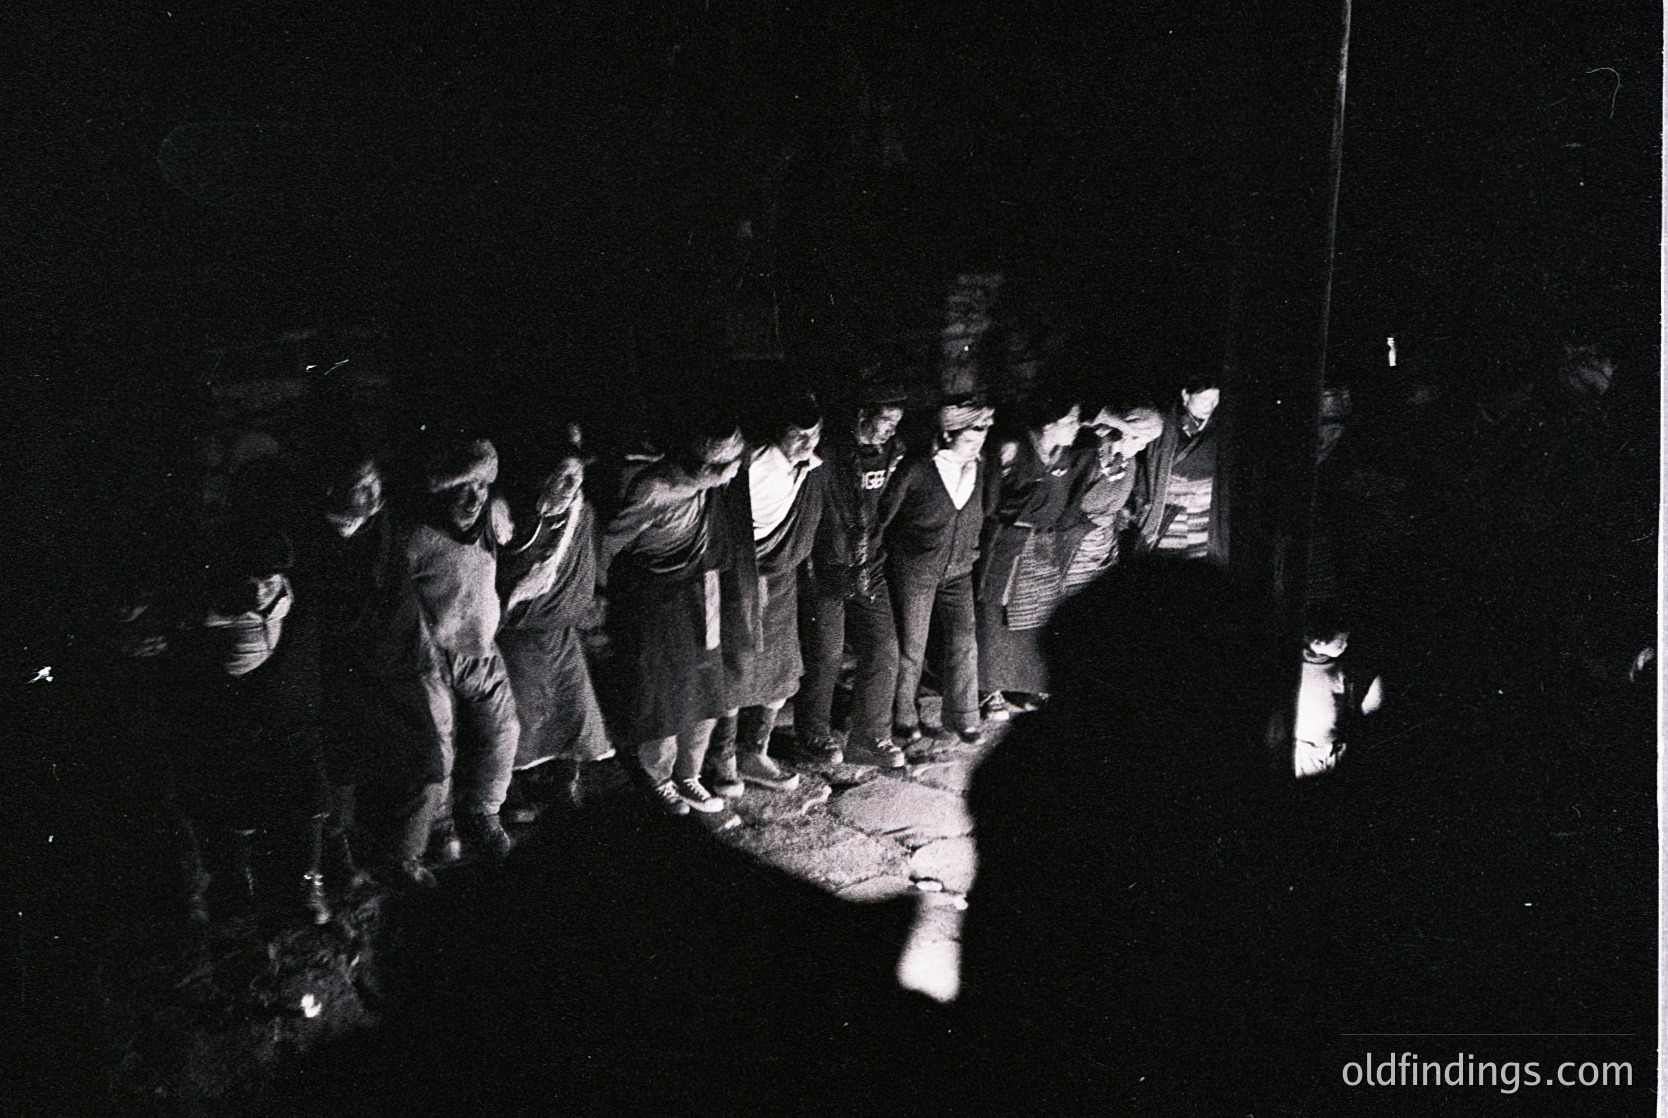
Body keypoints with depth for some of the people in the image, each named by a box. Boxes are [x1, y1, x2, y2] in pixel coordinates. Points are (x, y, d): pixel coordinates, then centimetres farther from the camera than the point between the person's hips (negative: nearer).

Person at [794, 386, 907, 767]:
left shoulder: (892, 454, 4)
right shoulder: (828, 455, -13)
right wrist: (807, 562, -11)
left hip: (869, 572, 5)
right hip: (825, 570, -5)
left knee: (884, 650, 3)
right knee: (825, 657, -1)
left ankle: (871, 732, 21)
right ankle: (814, 736, 19)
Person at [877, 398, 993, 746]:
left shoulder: (980, 469, -2)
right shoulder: (917, 471, -18)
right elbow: (884, 514, -8)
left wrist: (972, 551, 13)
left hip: (958, 571, 4)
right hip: (914, 570, -4)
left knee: (964, 641, 1)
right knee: (911, 648, 4)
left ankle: (963, 717, 16)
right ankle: (904, 720, 20)